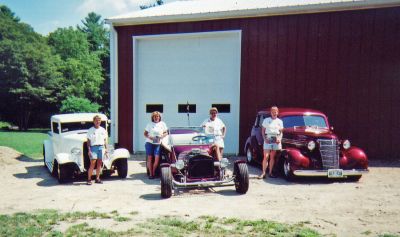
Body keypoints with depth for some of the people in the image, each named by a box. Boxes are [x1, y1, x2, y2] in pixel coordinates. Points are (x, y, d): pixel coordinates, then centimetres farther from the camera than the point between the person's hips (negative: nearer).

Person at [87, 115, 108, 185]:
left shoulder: (103, 130, 12)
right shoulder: (90, 130, 0)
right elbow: (88, 141, -1)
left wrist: (106, 148, 9)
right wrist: (89, 150, -8)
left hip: (101, 147, 4)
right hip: (93, 147, -4)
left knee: (99, 163, 6)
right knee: (92, 164, -9)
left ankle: (97, 178, 13)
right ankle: (89, 179, -4)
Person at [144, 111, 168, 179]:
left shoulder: (162, 124, 9)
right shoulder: (149, 124, 7)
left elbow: (165, 133, 14)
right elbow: (145, 133, 8)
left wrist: (162, 136, -6)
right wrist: (149, 137, -12)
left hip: (158, 144, 1)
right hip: (149, 143, 0)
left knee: (157, 158, -11)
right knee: (150, 158, -2)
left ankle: (153, 173, 6)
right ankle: (150, 174, 7)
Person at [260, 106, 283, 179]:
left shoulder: (280, 121, 12)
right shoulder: (266, 120, 6)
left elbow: (281, 132, 13)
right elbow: (263, 131, 5)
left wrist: (279, 138, -5)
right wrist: (265, 138, -8)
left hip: (276, 140, 2)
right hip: (268, 139, -2)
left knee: (272, 157, 5)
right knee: (266, 157, -9)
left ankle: (270, 173, 12)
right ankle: (263, 173, -7)